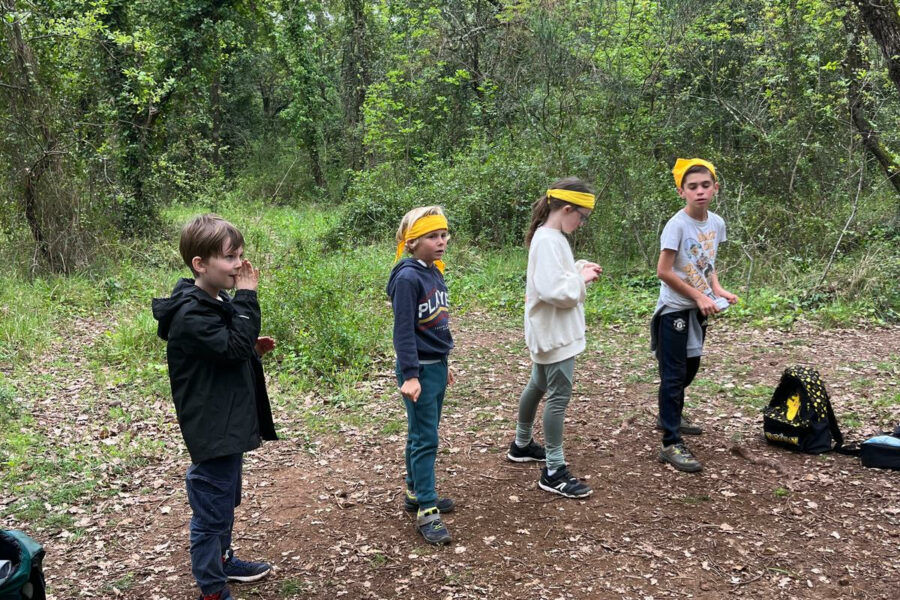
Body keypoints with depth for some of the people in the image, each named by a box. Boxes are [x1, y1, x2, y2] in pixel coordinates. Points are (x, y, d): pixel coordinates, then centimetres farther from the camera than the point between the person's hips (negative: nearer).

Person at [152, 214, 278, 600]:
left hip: (229, 424, 10)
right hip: (212, 430, -10)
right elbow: (234, 346, -28)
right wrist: (246, 298, -23)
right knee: (211, 510, 3)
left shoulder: (218, 302, 9)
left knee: (226, 501, 25)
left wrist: (252, 350, 3)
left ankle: (222, 560, 43)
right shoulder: (190, 314, -22)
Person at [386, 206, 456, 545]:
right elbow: (403, 330, -19)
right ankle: (426, 512, 1)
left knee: (423, 435, 17)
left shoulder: (435, 273, 7)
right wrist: (410, 376, -22)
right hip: (420, 370, -8)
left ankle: (416, 493, 30)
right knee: (425, 439, -5)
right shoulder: (408, 278, -17)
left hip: (437, 366, 8)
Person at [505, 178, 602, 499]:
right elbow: (554, 291, -30)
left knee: (538, 385, 23)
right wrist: (582, 278, -15)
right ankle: (554, 472, 2)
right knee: (559, 396, -5)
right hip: (555, 332, -11)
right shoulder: (549, 241, -23)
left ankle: (521, 445, 40)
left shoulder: (551, 236, 9)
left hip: (549, 331, 11)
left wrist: (578, 268, 4)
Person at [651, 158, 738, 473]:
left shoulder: (717, 223, 2)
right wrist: (700, 296, -16)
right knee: (674, 375, -5)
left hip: (698, 308, 8)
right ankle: (671, 444, 0)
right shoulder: (677, 225, -19)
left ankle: (671, 417, 42)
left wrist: (717, 290, -3)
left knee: (690, 367, 21)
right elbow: (663, 271, -19)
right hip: (674, 309, -7)